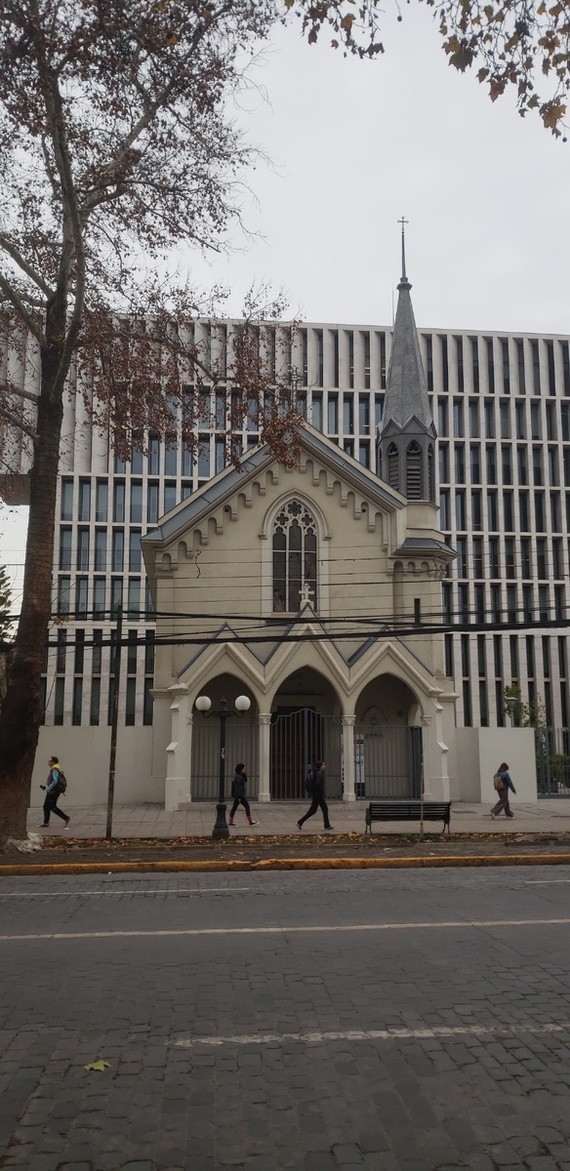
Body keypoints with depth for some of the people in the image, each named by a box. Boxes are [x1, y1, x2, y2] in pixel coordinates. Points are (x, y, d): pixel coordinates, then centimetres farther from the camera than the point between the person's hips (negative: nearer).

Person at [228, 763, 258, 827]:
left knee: (234, 807, 9)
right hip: (239, 795, -10)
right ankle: (251, 822, -4)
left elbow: (245, 780, 16)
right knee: (247, 807, -6)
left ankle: (231, 822, 11)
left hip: (237, 795, 10)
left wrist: (243, 774, 2)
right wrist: (238, 797, -22)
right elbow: (237, 787, -21)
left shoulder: (238, 775, 11)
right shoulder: (238, 777, -18)